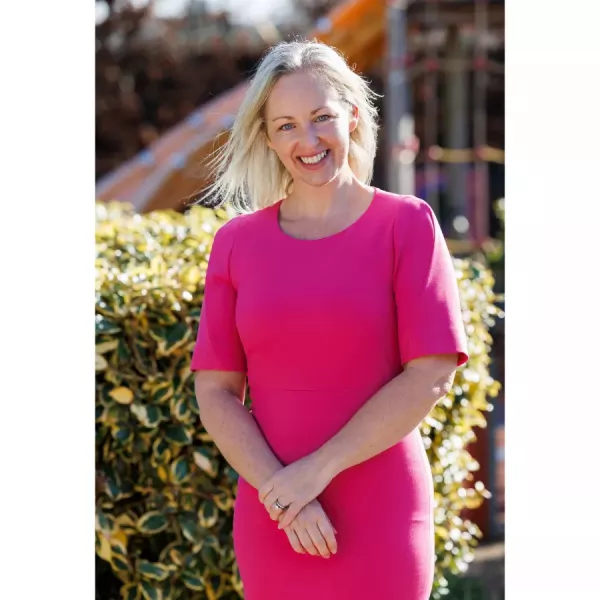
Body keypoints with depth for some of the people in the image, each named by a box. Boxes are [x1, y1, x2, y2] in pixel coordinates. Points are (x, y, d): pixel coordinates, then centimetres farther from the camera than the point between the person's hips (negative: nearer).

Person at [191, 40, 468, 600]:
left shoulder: (407, 224, -2)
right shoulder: (237, 242, 4)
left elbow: (432, 373, -9)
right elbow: (216, 392, 2)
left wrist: (319, 468, -13)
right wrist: (281, 494, -12)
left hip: (380, 514, -2)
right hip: (273, 524, 2)